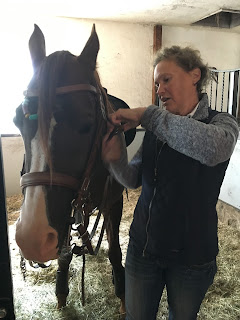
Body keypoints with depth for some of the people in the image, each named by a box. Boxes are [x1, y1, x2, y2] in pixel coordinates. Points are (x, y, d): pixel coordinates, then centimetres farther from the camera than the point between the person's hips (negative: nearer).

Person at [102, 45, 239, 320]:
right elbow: (135, 179, 3)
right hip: (143, 245, 4)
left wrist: (146, 115, -31)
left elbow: (213, 148, -38)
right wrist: (116, 159, -19)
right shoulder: (157, 128, 1)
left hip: (190, 255, -3)